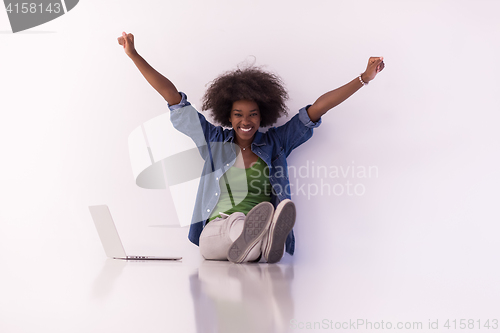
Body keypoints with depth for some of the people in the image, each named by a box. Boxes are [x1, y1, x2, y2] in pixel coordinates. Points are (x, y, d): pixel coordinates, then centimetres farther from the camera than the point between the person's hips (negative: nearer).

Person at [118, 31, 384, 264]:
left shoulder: (276, 142, 17)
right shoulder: (214, 140, 17)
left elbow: (317, 108, 13)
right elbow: (173, 97, 16)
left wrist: (364, 78, 10)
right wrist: (133, 55, 17)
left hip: (259, 228, 1)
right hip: (215, 234, -1)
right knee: (235, 222, -39)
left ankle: (262, 241, -70)